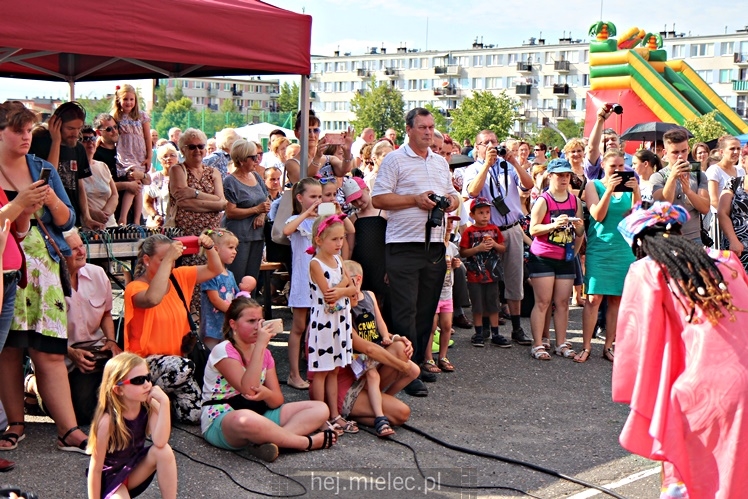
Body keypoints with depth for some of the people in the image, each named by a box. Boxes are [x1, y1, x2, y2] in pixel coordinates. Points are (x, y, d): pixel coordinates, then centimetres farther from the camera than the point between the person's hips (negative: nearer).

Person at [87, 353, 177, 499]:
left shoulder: (150, 407, -14)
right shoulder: (108, 421, -26)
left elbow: (160, 442, -31)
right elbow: (95, 469, -19)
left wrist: (164, 402, -36)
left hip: (135, 471, 6)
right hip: (110, 477, -5)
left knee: (164, 451, -24)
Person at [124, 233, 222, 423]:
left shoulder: (178, 277, 6)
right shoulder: (135, 288, -12)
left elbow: (215, 270, 11)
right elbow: (153, 299, -36)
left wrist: (209, 248, -8)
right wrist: (167, 259, -34)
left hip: (177, 357, 6)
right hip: (146, 361, -6)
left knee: (194, 414, -10)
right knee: (181, 367, -37)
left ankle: (168, 394, 22)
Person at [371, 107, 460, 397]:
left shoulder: (441, 162, 19)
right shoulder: (395, 160, -2)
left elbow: (453, 197, 25)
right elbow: (378, 199, -9)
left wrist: (451, 202, 1)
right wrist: (416, 199, -14)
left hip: (435, 245, 6)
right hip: (404, 246, -6)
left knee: (427, 310, 11)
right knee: (405, 311, -7)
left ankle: (418, 362, 23)